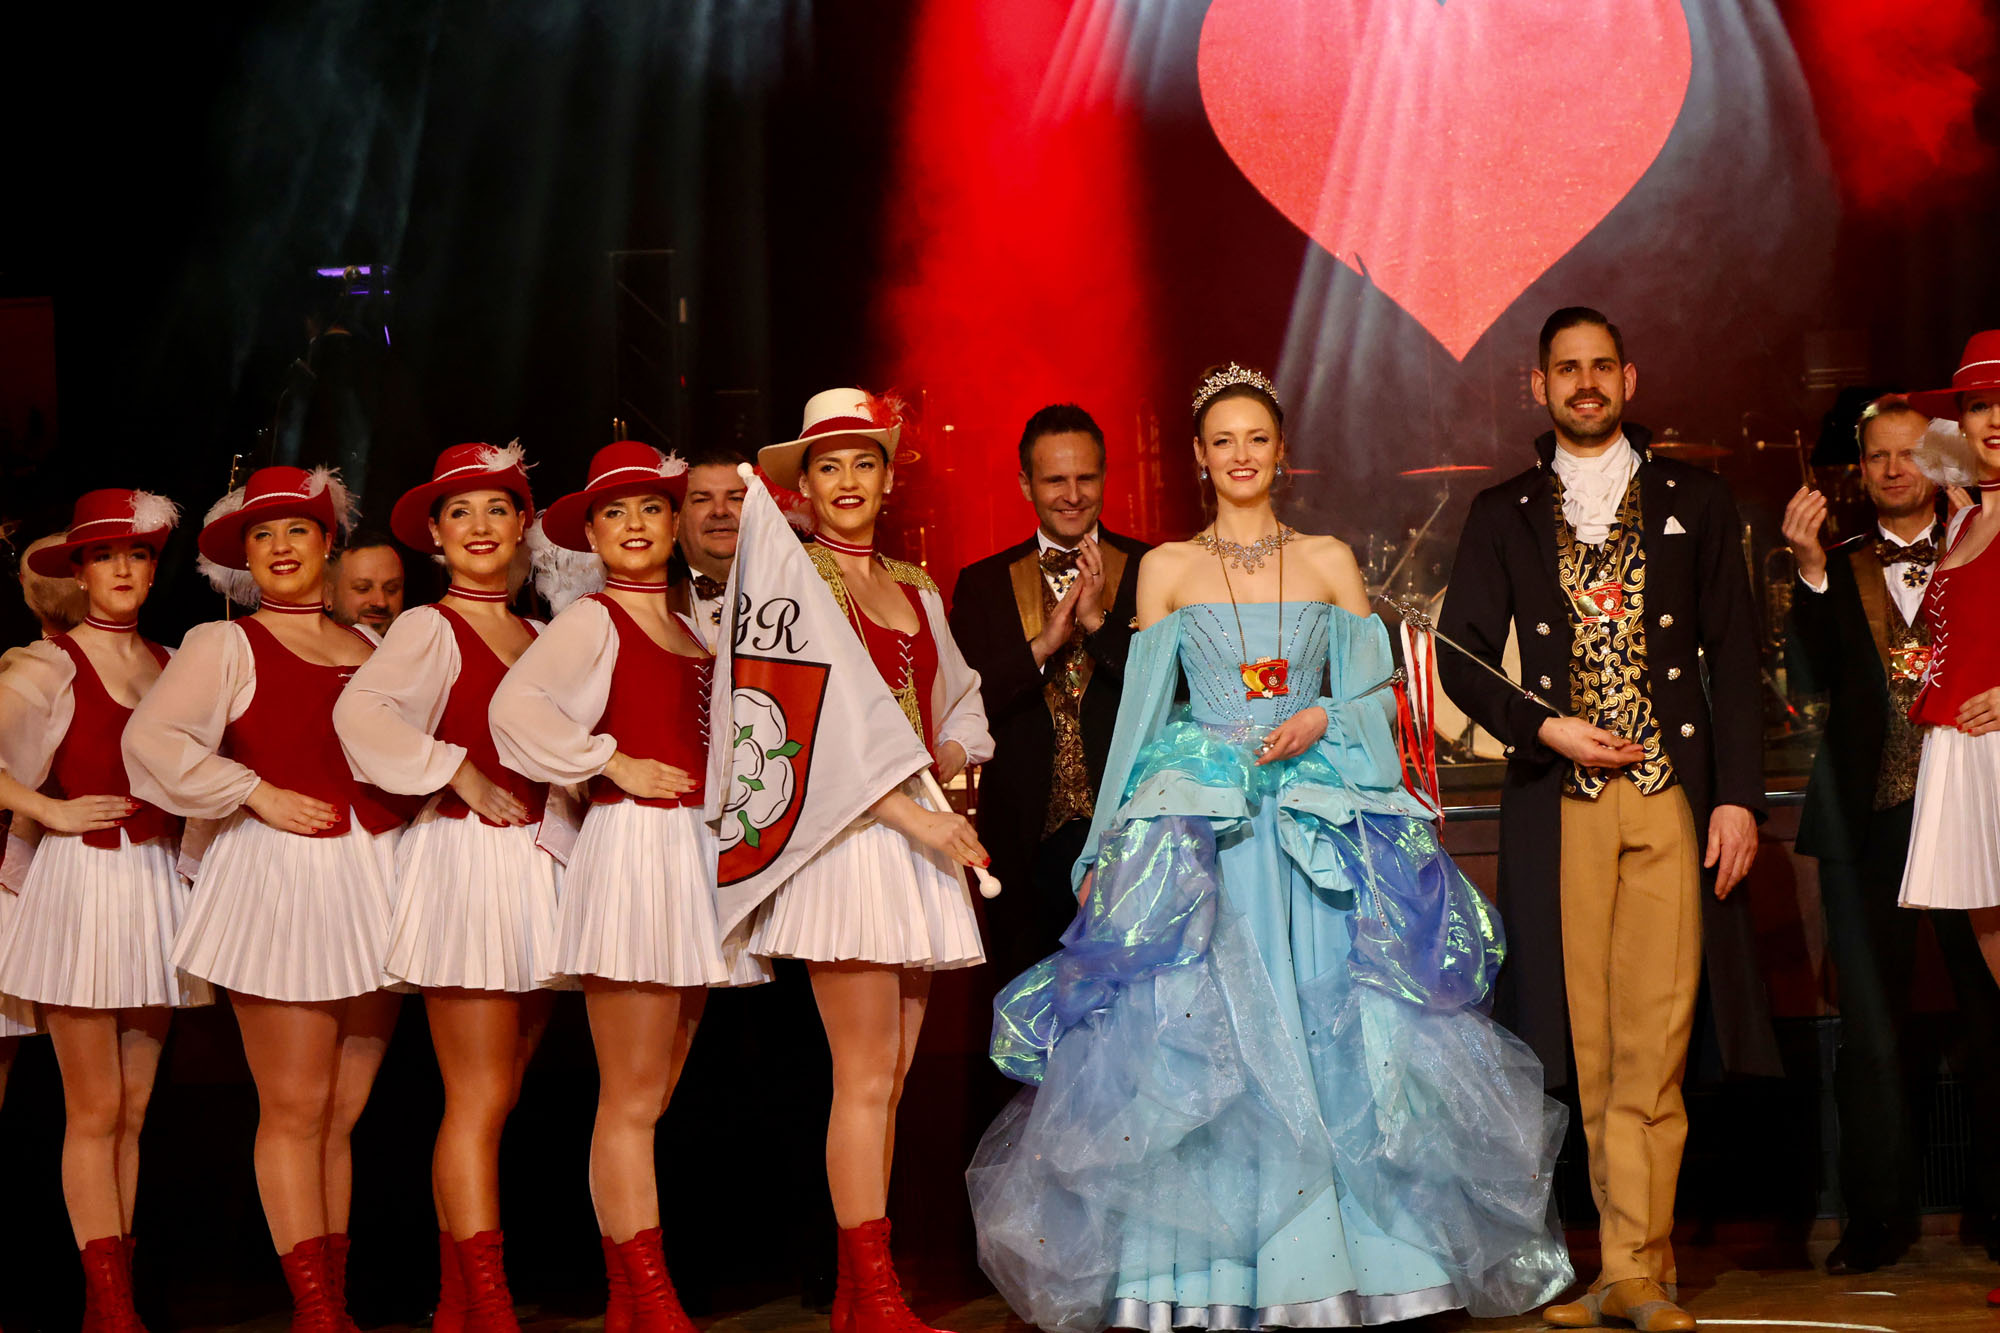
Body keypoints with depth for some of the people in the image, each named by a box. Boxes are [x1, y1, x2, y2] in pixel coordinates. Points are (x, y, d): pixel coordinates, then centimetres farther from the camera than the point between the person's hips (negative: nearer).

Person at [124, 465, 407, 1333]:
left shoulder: (374, 648, 18)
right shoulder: (224, 644, 4)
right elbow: (151, 740, -9)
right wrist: (260, 795, -11)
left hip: (374, 878, 5)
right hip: (278, 876, -5)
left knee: (344, 1113, 7)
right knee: (295, 1108, -6)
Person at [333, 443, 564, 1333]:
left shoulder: (538, 636, 17)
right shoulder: (429, 628, -3)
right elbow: (359, 711, -19)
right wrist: (462, 775, -17)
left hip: (536, 860, 7)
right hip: (464, 858, -7)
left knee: (492, 1102, 8)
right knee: (480, 1101, -9)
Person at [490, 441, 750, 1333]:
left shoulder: (692, 628, 18)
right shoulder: (591, 619, -4)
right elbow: (515, 705, -19)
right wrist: (615, 765, -14)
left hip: (693, 854, 8)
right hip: (631, 848, -8)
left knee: (649, 1099, 10)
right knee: (630, 1100, -6)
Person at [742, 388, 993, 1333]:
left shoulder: (917, 591, 18)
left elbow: (961, 710, 25)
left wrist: (950, 760, 2)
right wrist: (909, 813, -16)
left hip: (918, 838, 6)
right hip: (843, 833, -6)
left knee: (889, 1080, 5)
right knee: (865, 1077, -9)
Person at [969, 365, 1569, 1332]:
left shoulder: (1330, 562, 12)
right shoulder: (1165, 568, 9)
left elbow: (1373, 696, 9)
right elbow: (1140, 711, 7)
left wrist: (1319, 719, -12)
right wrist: (1104, 850, 4)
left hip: (1324, 822, 1)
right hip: (1196, 820, -1)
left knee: (1327, 1034, -5)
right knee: (1195, 1037, -9)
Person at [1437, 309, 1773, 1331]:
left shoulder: (1696, 502, 12)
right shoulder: (1502, 515, 12)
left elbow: (1735, 657, 8)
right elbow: (1461, 659, 10)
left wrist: (1738, 795, -1)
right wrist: (1545, 728, -5)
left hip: (1674, 798, 0)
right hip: (1559, 804, 1)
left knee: (1654, 1039, -5)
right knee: (1584, 1042, -2)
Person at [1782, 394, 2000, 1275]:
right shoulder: (1837, 570, 11)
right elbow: (1818, 673, -8)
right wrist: (1811, 572, -19)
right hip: (1868, 821, 1)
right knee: (1871, 1029, 3)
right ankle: (1879, 1217, 9)